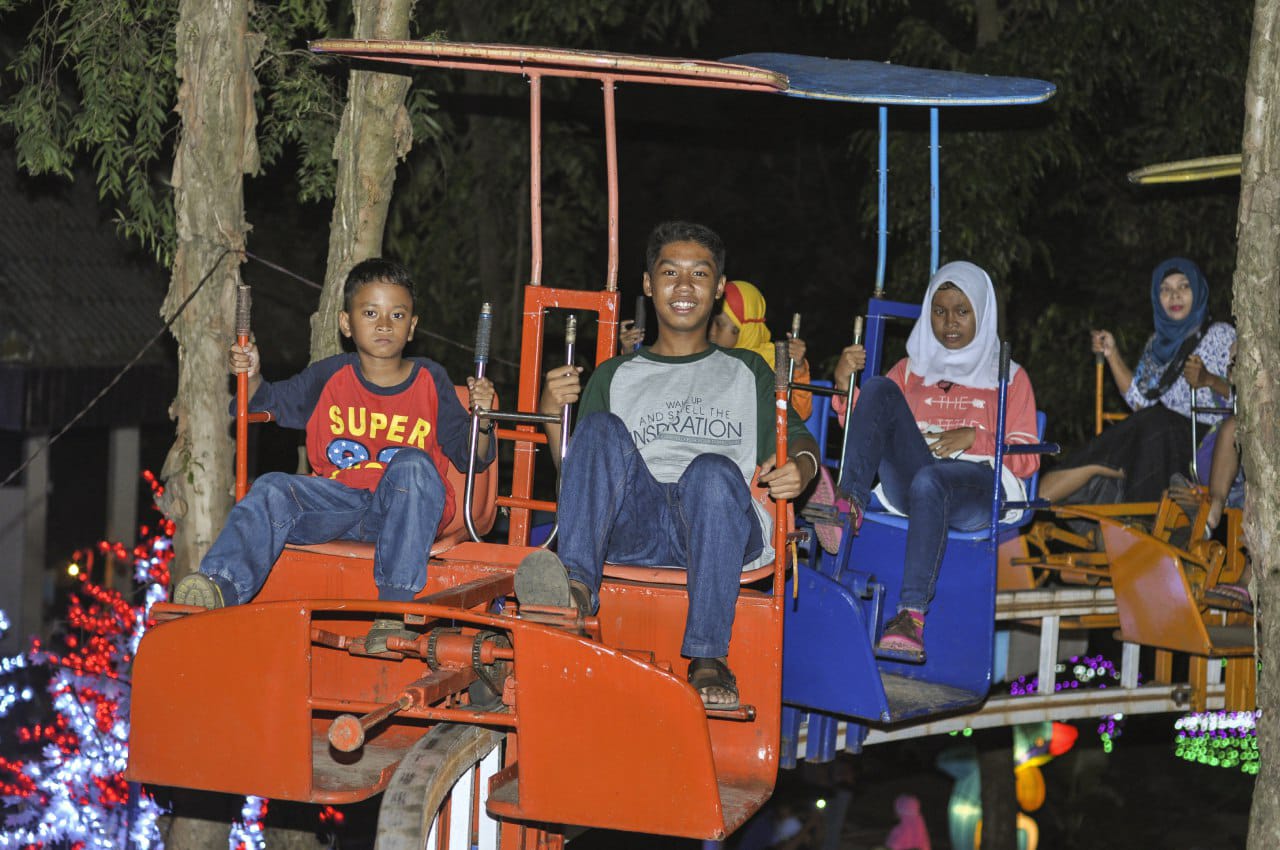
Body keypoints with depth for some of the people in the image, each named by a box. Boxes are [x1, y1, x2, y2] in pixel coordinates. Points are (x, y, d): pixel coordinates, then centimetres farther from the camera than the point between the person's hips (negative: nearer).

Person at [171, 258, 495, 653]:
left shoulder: (430, 380, 7)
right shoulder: (329, 377, 11)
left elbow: (470, 455, 8)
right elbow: (270, 404, 17)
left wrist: (479, 419, -13)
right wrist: (253, 378, -4)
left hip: (406, 508, -2)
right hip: (338, 502, 2)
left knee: (413, 464, -34)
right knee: (273, 490, -23)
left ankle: (396, 604, -41)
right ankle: (221, 585, -44)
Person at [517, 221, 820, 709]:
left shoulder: (747, 371, 29)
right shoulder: (615, 376, 29)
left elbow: (795, 437, 21)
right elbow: (577, 471, 22)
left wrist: (801, 465, -4)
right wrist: (553, 417, 2)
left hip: (727, 529, -1)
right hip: (634, 526, 1)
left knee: (713, 469, -36)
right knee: (601, 429, -28)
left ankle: (708, 657, -39)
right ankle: (576, 589, -48)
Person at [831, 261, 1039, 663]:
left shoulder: (1008, 377, 22)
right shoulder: (911, 369, 29)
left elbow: (1026, 460, 11)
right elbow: (871, 432, 18)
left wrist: (975, 438, -7)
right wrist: (845, 386, -1)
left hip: (977, 487, -3)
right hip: (906, 483, 3)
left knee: (928, 480, -40)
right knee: (879, 389, -19)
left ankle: (911, 615, -53)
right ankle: (850, 501, -37)